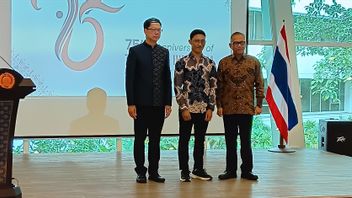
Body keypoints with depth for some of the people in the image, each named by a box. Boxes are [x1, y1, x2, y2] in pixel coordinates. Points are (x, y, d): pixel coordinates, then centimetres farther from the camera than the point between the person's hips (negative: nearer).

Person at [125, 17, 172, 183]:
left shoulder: (164, 52, 9)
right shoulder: (135, 51, -3)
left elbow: (167, 79, 9)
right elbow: (129, 79, -6)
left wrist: (168, 102, 3)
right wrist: (131, 103, -11)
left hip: (159, 104, 4)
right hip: (141, 103, -3)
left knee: (155, 139, 8)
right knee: (140, 138, 4)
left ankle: (154, 171, 16)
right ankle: (140, 172, 12)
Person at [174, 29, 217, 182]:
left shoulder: (210, 63, 6)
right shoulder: (182, 62, -4)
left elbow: (213, 87, 6)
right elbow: (177, 87, -6)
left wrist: (210, 108, -1)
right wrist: (184, 108, -11)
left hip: (204, 108, 3)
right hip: (187, 107, -3)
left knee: (200, 139, 11)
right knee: (184, 139, 4)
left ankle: (198, 169, 22)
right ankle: (184, 171, 13)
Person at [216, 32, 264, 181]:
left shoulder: (254, 62, 4)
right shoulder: (223, 63, 6)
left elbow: (259, 85, 4)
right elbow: (219, 86, 6)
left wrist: (259, 104, -2)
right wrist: (219, 105, 1)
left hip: (247, 107, -1)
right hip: (228, 108, 1)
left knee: (246, 140, 5)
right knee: (230, 140, 7)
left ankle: (246, 170, 13)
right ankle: (231, 170, 16)